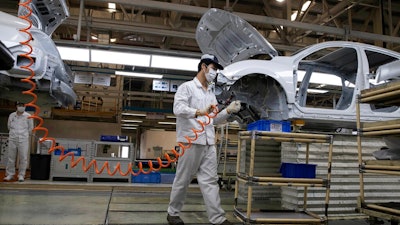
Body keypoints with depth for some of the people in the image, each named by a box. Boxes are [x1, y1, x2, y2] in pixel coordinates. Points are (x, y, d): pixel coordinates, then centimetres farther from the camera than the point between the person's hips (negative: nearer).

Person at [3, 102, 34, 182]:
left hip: (23, 140, -2)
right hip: (12, 139, 2)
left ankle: (21, 175, 9)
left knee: (23, 158, -1)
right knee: (11, 157, 7)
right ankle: (10, 174, 17)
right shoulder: (11, 115, 6)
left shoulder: (28, 116, -2)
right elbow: (9, 126, 17)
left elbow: (30, 129, 6)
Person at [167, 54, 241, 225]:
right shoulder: (187, 87, -2)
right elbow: (178, 108, -19)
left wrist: (228, 110, 5)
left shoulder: (211, 93, 20)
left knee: (210, 180, 6)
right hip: (191, 141, -7)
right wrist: (198, 112, -35)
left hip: (209, 143, 7)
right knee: (183, 180, 5)